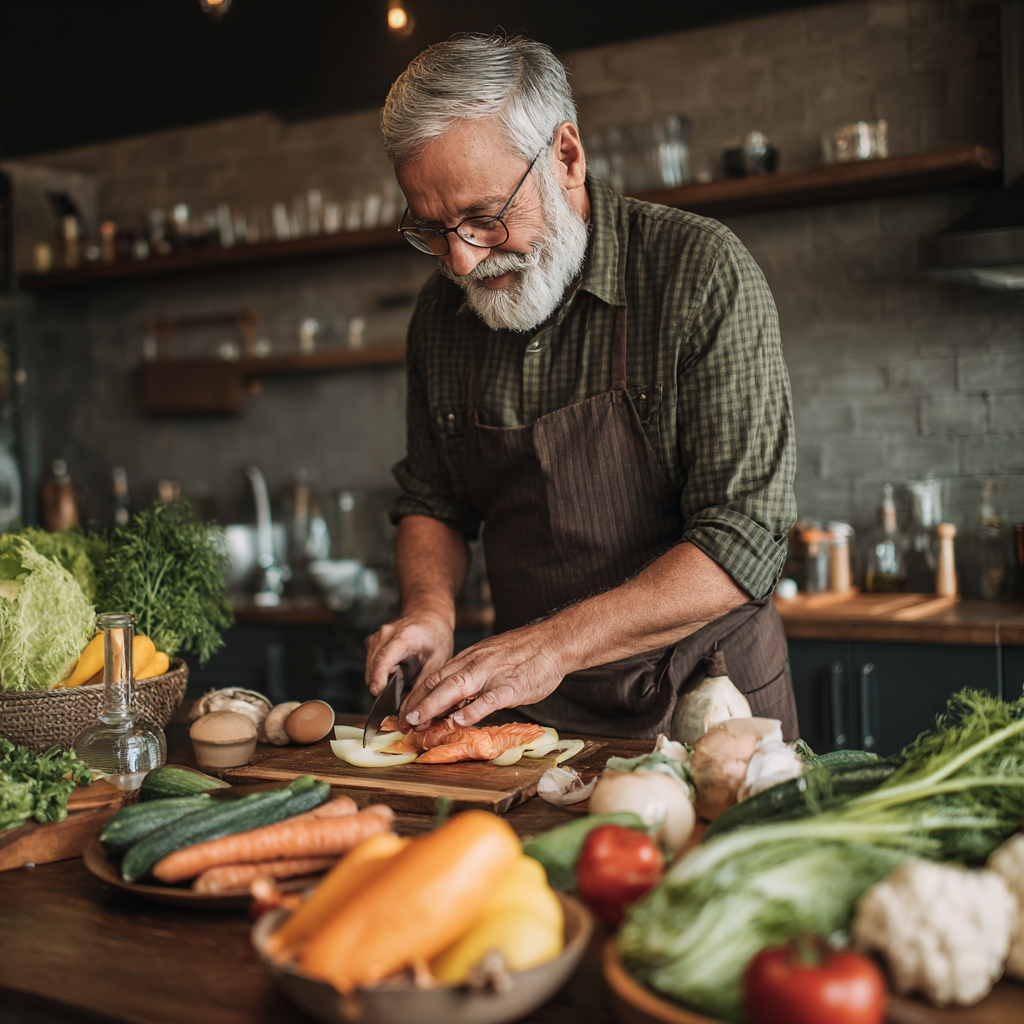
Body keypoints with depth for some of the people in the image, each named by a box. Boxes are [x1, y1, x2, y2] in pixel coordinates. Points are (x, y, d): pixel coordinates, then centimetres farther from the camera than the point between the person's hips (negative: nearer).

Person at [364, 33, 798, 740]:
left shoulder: (701, 271, -13)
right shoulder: (442, 313, 4)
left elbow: (744, 542, -18)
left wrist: (555, 643, -25)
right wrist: (430, 605, -7)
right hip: (530, 721, 2)